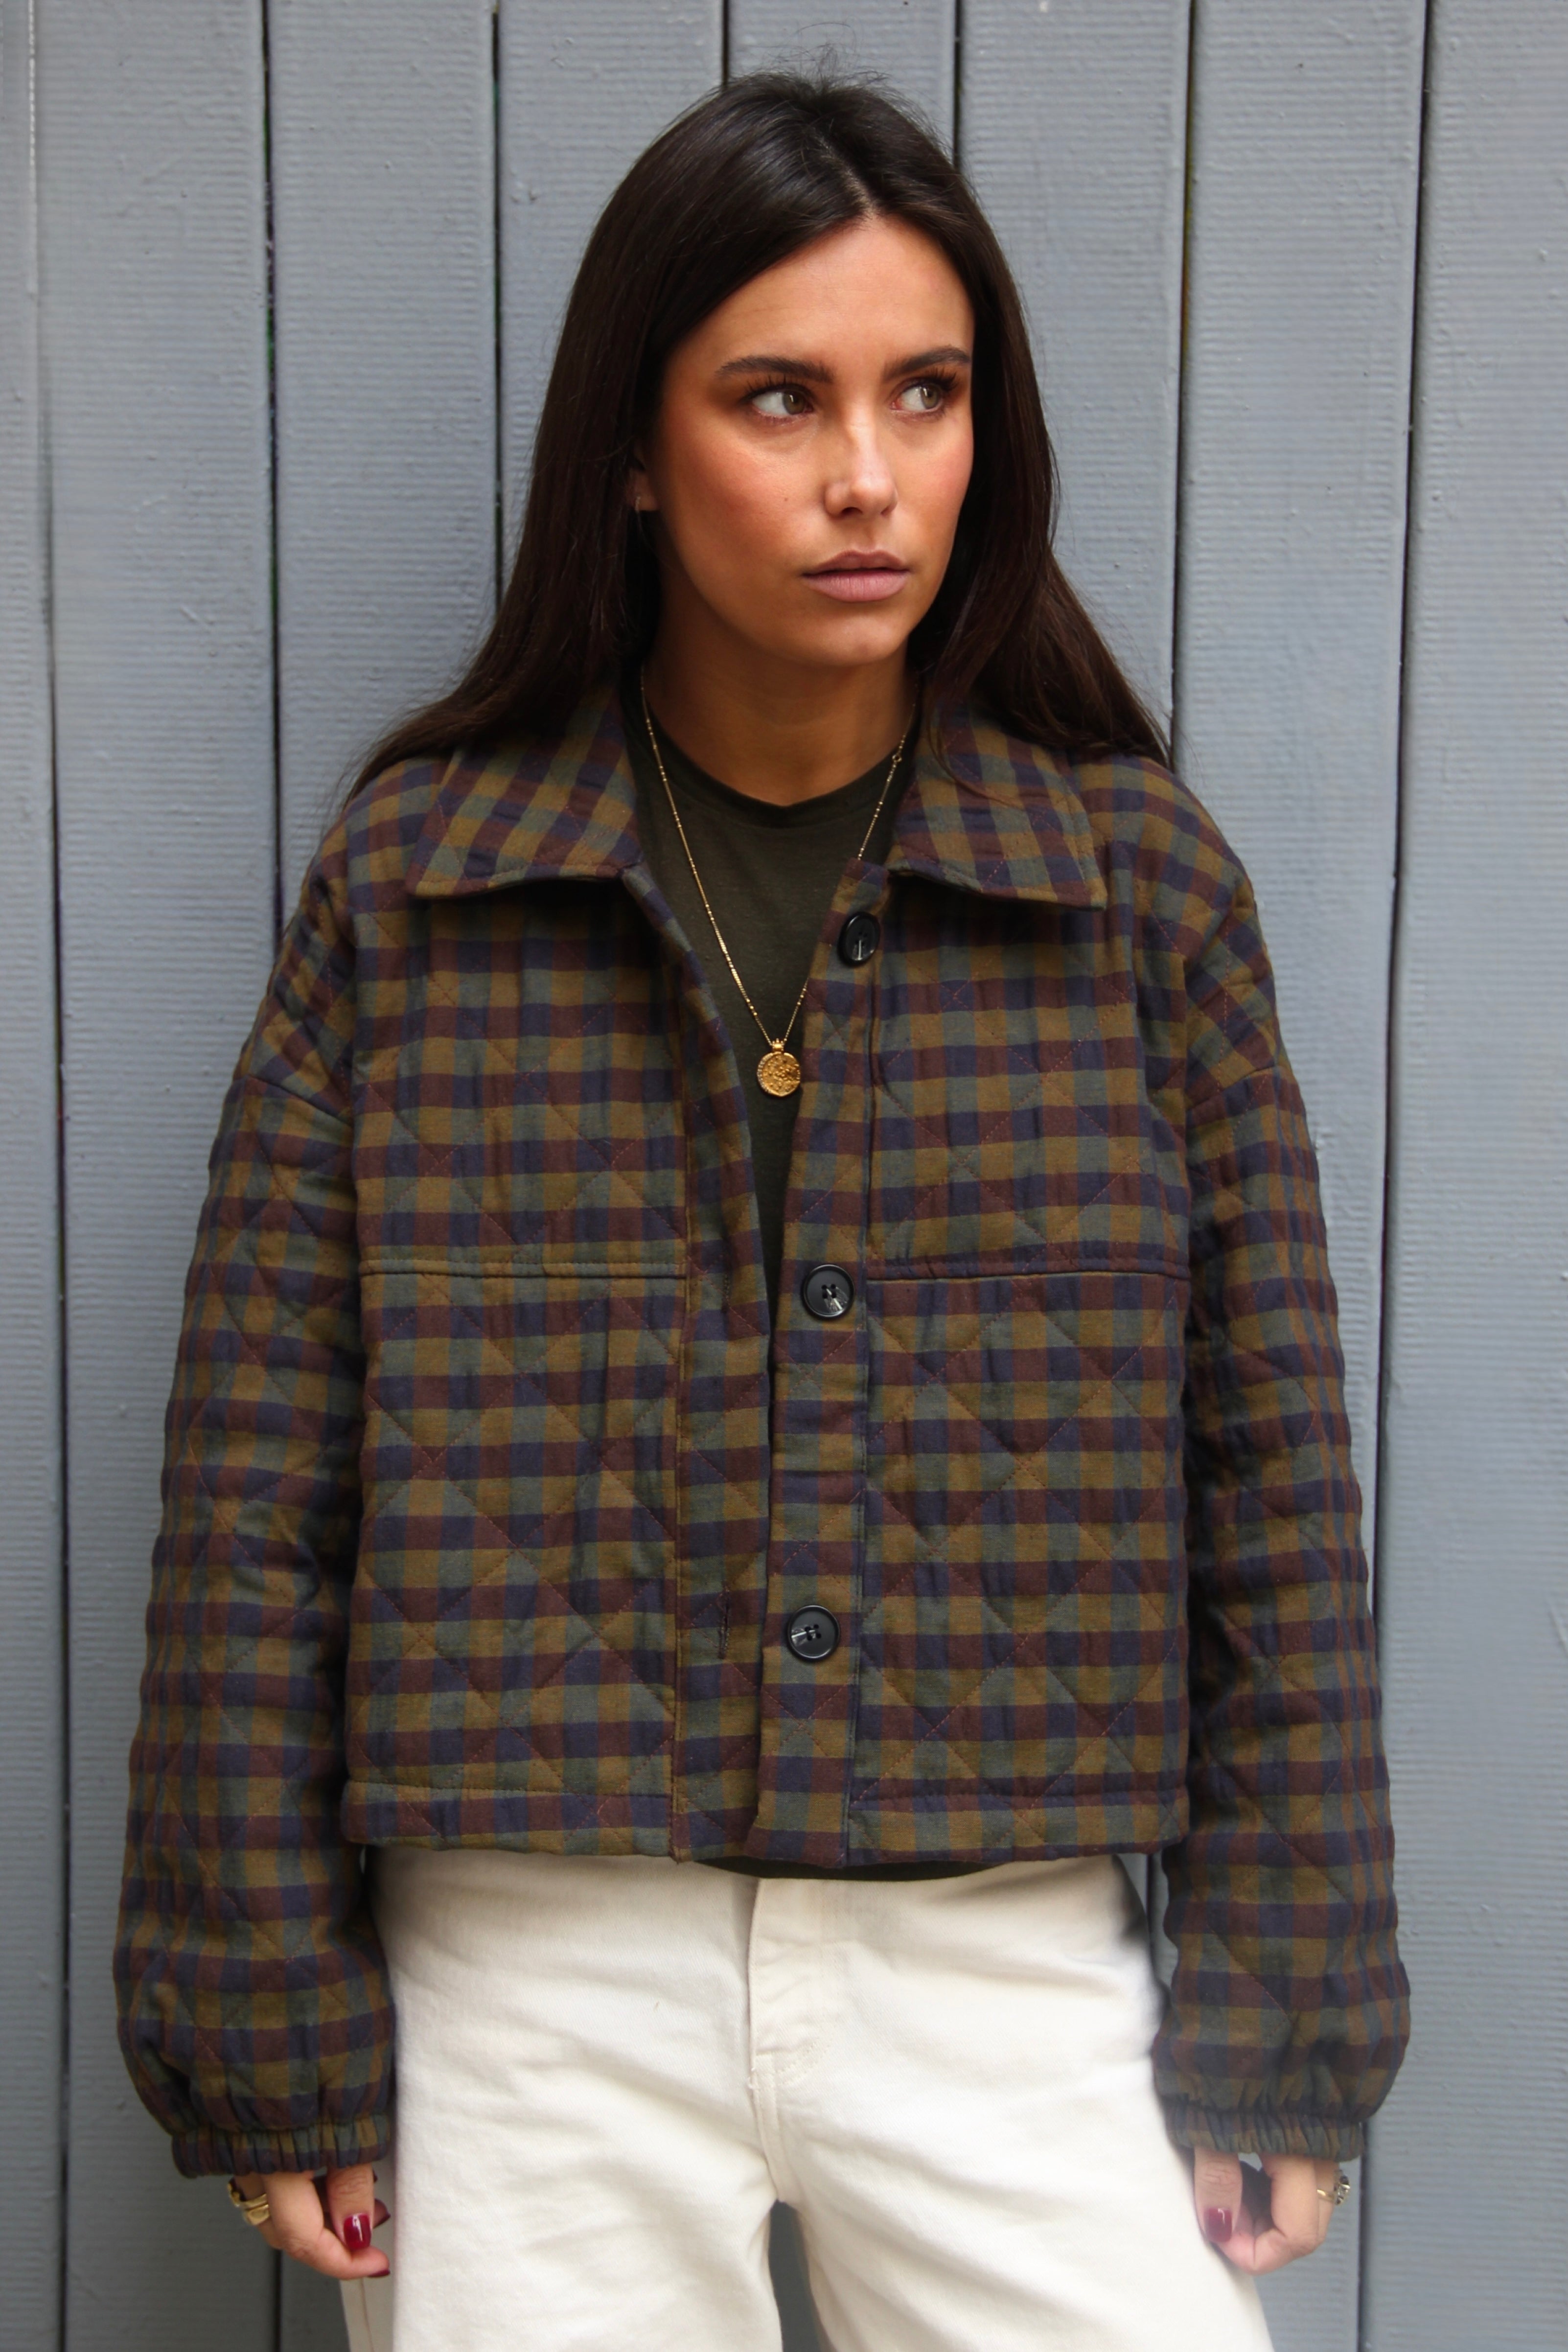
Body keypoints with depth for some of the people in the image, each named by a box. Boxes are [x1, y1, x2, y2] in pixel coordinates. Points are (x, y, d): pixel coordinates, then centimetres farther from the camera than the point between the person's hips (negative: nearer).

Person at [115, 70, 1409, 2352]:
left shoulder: (1140, 882, 1)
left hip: (1016, 1989, 1)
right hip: (546, 1991, 0)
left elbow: (1268, 1479, 3)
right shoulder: (416, 881, -1)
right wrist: (272, 2034, -1)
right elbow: (258, 1488, 0)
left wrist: (1285, 2034, 2)